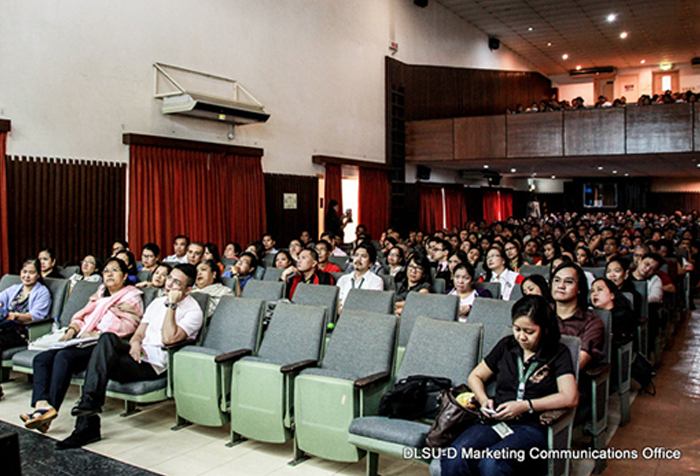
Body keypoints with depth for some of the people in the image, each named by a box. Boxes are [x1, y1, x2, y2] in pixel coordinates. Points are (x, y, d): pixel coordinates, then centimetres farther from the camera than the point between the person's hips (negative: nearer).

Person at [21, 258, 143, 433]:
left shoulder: (132, 297, 7)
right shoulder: (100, 294, 31)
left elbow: (127, 326, -9)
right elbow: (81, 315, 25)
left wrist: (97, 335, -18)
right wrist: (72, 329, 2)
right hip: (83, 342, 8)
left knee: (64, 357, -32)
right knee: (42, 358, -16)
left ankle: (50, 408, -35)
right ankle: (42, 403, -34)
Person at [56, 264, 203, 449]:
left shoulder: (193, 311, -2)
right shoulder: (158, 302, 22)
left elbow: (168, 338, -16)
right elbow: (139, 332, 16)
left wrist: (171, 305, -13)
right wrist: (135, 343, -7)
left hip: (155, 364, -7)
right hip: (140, 354, 7)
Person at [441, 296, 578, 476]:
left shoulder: (558, 353, 6)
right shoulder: (506, 345, 17)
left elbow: (570, 398, -8)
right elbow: (475, 376, 25)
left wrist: (525, 406, -12)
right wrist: (484, 399, 4)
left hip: (533, 427, -3)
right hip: (496, 421, 4)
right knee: (454, 459, -29)